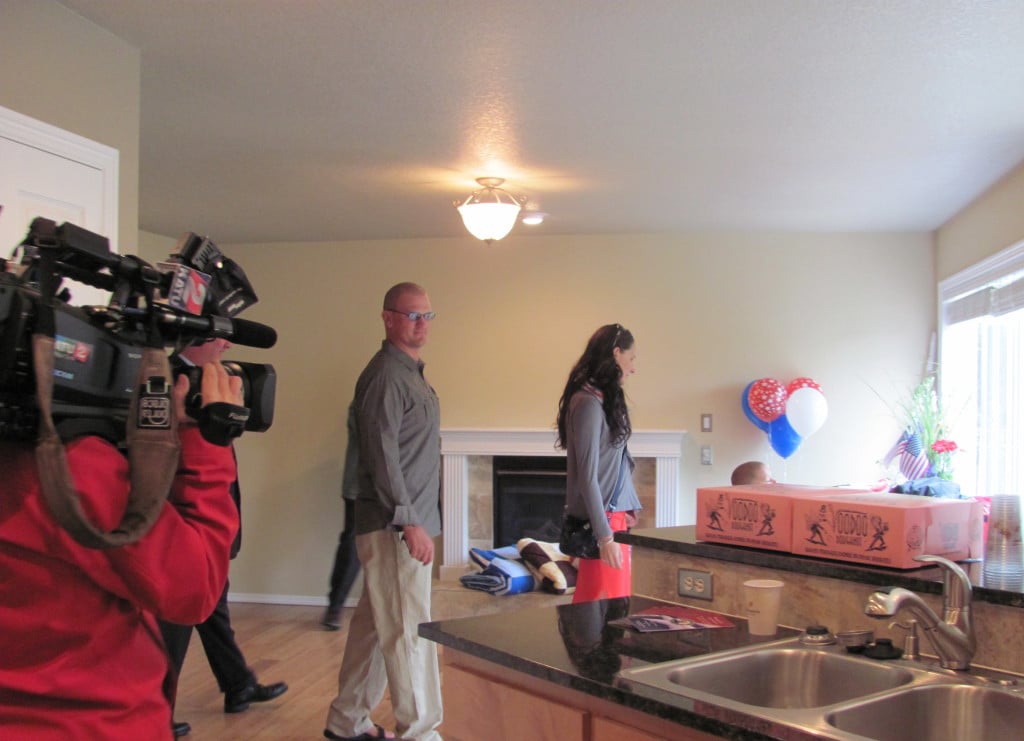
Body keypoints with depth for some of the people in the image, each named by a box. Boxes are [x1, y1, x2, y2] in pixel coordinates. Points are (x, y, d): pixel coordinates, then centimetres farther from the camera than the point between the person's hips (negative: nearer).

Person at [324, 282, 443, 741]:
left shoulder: (410, 372, 17)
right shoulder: (386, 374, -14)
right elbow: (382, 455, -20)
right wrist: (409, 522, -21)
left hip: (406, 522, 10)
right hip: (395, 526, -10)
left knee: (375, 625, 15)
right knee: (410, 630, -4)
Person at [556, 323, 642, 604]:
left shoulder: (606, 399, 11)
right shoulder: (589, 403, -17)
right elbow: (587, 476, -20)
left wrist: (626, 509, 12)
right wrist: (605, 536, -21)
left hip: (614, 513, 9)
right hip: (600, 518, -9)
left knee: (615, 602, 14)